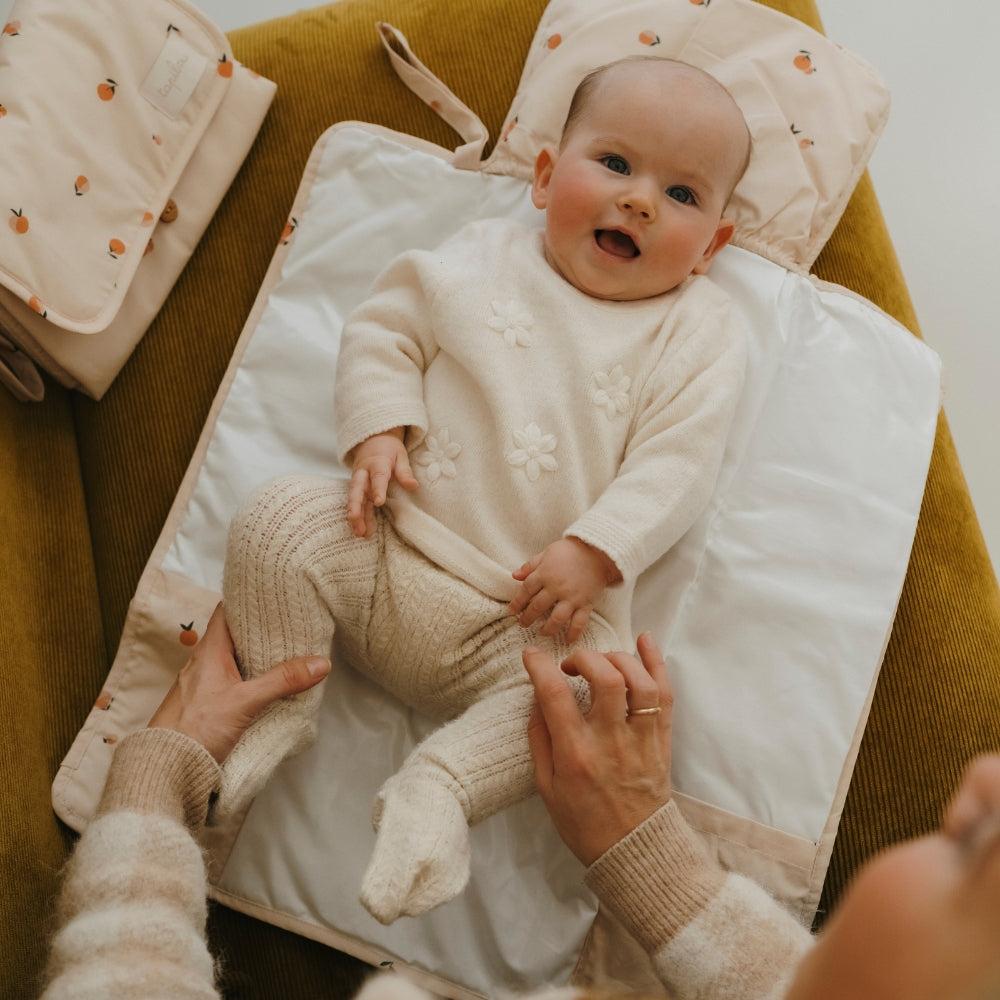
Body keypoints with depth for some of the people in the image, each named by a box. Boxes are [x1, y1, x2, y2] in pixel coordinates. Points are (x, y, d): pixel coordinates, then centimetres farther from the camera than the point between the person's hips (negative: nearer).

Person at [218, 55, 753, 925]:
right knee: (278, 517, -18)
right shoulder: (484, 259, 10)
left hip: (536, 605, -2)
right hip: (391, 548, 2)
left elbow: (676, 463, -4)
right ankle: (275, 701, 0)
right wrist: (378, 431, -6)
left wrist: (594, 553, -17)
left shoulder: (697, 333, 5)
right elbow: (385, 329, 12)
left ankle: (443, 784, -13)